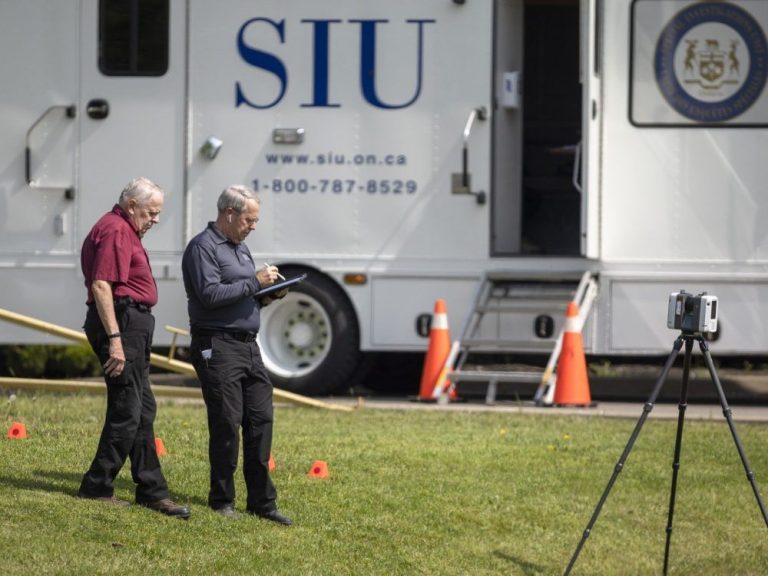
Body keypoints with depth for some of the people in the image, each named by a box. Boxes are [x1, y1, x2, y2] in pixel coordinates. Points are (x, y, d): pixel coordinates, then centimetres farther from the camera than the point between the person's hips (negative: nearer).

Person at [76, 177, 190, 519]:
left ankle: (152, 490, 14)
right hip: (121, 323, -11)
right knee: (127, 411, -9)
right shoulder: (115, 230, -13)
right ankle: (97, 487, -2)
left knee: (143, 410, 11)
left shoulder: (125, 231, 21)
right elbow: (101, 287, -22)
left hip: (132, 325, 11)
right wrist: (114, 339, -26)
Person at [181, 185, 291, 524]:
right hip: (218, 347, -9)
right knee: (227, 424, -5)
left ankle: (262, 501, 9)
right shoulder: (203, 247, -8)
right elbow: (211, 295, -20)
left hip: (248, 346, 9)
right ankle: (222, 500, 5)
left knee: (260, 419, 4)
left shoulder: (240, 248, 20)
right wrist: (255, 282, -16)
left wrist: (270, 294, 7)